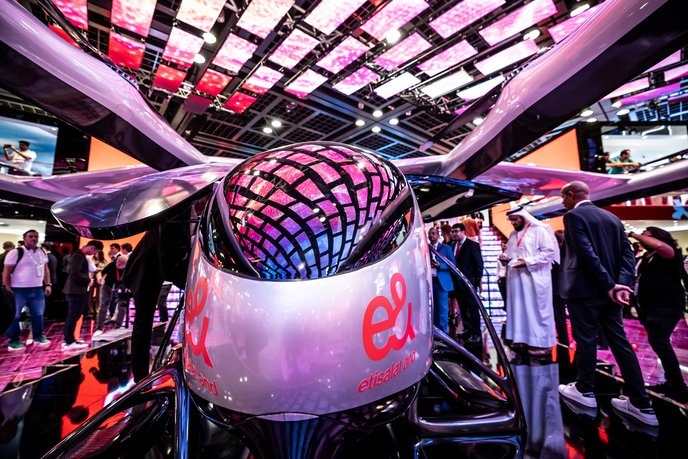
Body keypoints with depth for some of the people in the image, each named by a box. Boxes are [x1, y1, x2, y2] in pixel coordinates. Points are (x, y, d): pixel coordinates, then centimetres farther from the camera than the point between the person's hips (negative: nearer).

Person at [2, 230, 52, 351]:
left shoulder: (42, 252, 10)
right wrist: (7, 287, -12)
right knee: (15, 316, 4)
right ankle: (13, 341, 17)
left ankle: (38, 337, 26)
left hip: (37, 289, 5)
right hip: (19, 290, -5)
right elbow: (6, 271, -8)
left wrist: (48, 284, 10)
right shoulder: (16, 252, -9)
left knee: (38, 314, 13)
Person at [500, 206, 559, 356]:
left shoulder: (539, 230, -6)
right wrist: (506, 256, 1)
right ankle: (523, 338, 19)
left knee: (537, 309, -1)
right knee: (519, 308, 9)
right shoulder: (513, 235, 16)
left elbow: (549, 251, -13)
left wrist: (527, 262, -18)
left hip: (534, 278, -7)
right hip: (516, 278, 7)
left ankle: (543, 343, 9)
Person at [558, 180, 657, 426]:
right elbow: (627, 253, 6)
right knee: (620, 342, 12)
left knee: (585, 339, 6)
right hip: (608, 290, 7)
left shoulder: (573, 216, -10)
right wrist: (621, 284, -4)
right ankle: (641, 404, 16)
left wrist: (609, 285, -14)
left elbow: (586, 253, -19)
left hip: (584, 289, -7)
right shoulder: (612, 217, 14)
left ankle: (585, 390, 21)